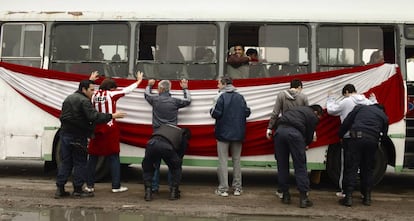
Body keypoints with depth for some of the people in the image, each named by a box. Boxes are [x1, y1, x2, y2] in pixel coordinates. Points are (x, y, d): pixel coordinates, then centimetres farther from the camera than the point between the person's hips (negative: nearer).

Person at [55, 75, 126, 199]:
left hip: (65, 134, 8)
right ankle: (78, 190, 7)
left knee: (65, 162, 12)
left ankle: (60, 189, 13)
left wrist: (89, 80, 45)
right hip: (78, 137, -8)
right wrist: (112, 116, -24)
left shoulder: (69, 98, 16)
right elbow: (94, 116, -26)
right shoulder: (84, 101, -14)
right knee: (80, 163, 2)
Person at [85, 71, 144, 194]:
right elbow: (128, 89, -1)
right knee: (114, 158, 3)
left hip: (96, 129, 4)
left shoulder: (94, 95, 3)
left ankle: (90, 185, 15)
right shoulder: (111, 94, -7)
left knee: (93, 157, 12)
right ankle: (116, 186, 5)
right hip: (110, 130, -4)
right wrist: (139, 80, 14)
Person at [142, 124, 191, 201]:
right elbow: (180, 155, 33)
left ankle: (148, 192, 20)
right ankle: (173, 192, 22)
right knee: (176, 167, 27)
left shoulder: (163, 126, 42)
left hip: (152, 143, 3)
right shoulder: (183, 136, 32)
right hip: (167, 146, -2)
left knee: (147, 167, 30)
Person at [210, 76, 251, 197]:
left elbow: (216, 114, -17)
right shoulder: (240, 97, 4)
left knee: (223, 160, 2)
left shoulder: (221, 97, -11)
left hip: (224, 133, -4)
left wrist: (211, 110, 4)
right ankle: (237, 188, 15)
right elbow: (247, 112, 3)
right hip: (238, 133, 5)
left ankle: (223, 189, 2)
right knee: (236, 160, 13)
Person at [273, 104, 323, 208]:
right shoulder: (313, 116, 17)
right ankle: (303, 198, 3)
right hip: (294, 132, -5)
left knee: (282, 165, 13)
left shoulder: (298, 109, 35)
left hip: (280, 130, 5)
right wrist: (305, 145, 37)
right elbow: (310, 134, 14)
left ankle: (285, 195, 20)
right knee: (300, 167, 4)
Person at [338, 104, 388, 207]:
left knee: (351, 168, -1)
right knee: (368, 169, 15)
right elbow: (383, 135, 20)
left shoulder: (360, 107, 21)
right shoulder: (384, 116, 24)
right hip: (373, 140, 2)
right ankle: (367, 197, 19)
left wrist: (340, 136, 21)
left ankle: (348, 197, -5)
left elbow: (346, 122, 12)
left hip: (357, 137, -2)